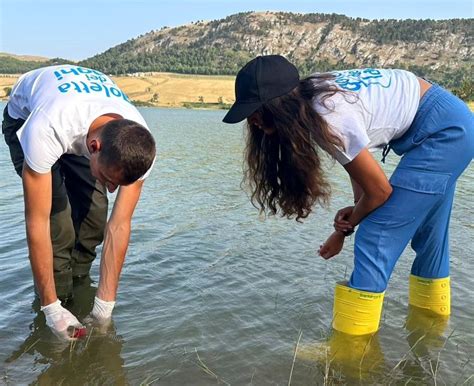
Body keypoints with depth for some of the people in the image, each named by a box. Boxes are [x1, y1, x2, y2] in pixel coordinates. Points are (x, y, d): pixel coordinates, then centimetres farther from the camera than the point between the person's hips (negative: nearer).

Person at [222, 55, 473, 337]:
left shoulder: (329, 119, -29)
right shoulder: (310, 96, -4)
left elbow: (380, 191, -17)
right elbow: (359, 159, 6)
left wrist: (346, 227, -1)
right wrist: (357, 210, -8)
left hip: (447, 131, -9)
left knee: (376, 238, -11)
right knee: (426, 234, 20)